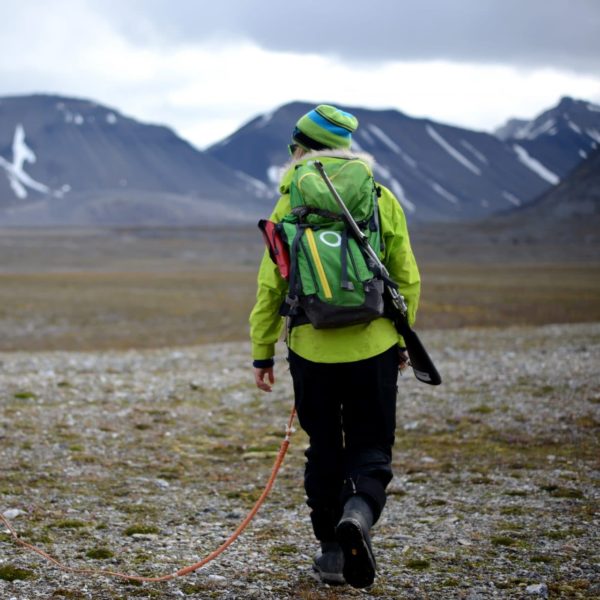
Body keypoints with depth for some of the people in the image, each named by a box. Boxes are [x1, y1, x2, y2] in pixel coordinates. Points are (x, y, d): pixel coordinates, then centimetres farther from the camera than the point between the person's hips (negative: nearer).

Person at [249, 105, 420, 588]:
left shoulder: (290, 207, -1)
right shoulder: (383, 201, 2)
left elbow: (271, 286, -1)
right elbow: (407, 280, 4)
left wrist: (262, 352, 7)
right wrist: (401, 340, 16)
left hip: (312, 350, 0)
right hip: (374, 349, 0)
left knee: (324, 451, 14)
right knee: (371, 448, 8)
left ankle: (332, 551, 18)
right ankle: (359, 512, -21)